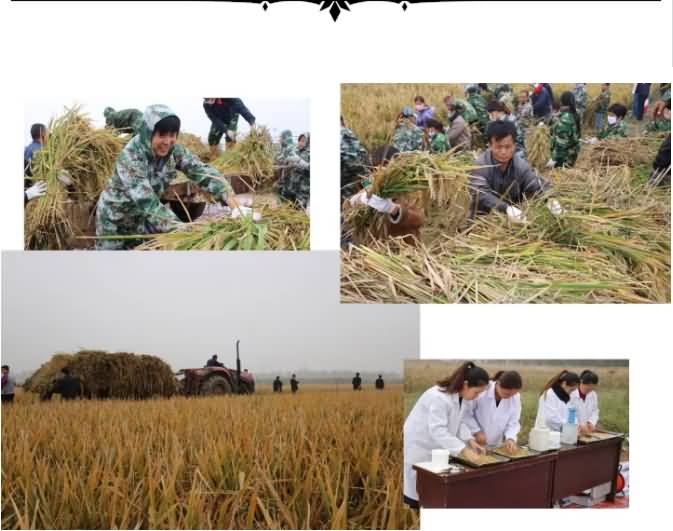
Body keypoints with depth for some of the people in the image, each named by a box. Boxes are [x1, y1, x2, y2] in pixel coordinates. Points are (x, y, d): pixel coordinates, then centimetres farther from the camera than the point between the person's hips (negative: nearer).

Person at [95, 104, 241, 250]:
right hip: (116, 221, -5)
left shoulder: (174, 151, -16)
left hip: (142, 219, 5)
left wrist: (234, 205, -34)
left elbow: (203, 172, -19)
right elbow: (148, 204, -40)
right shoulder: (130, 158, -32)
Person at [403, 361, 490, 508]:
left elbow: (458, 421, 3)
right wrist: (463, 450, -38)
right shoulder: (439, 397, -33)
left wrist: (470, 440, -12)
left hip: (439, 442, 8)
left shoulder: (462, 396, -5)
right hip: (421, 442, -8)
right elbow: (437, 430, -35)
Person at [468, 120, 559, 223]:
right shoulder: (480, 165, -16)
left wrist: (551, 200, -30)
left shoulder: (521, 165, -3)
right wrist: (506, 208, -44)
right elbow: (480, 194, -29)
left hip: (515, 220, 3)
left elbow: (538, 185, -6)